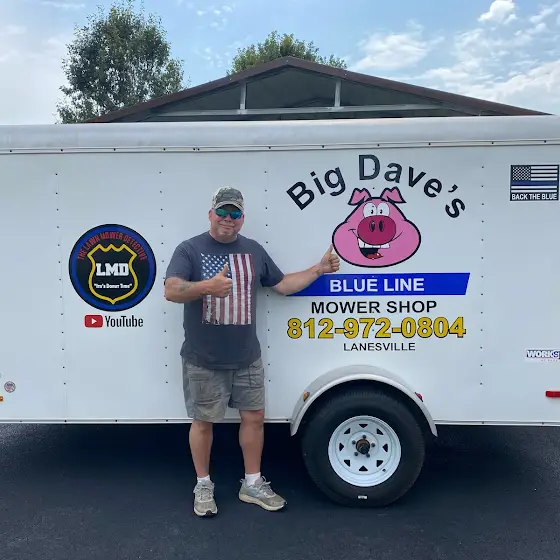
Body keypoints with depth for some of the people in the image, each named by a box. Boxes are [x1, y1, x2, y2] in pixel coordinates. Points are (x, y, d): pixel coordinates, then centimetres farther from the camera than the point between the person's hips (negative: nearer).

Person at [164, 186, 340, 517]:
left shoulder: (254, 250, 7)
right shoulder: (190, 250, -8)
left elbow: (283, 285, 14)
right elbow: (171, 291, -21)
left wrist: (319, 269, 7)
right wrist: (208, 286, -39)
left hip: (247, 358, 4)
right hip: (204, 360, -4)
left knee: (254, 417, 11)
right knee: (203, 422, 9)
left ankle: (253, 484, 30)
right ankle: (204, 486, 30)